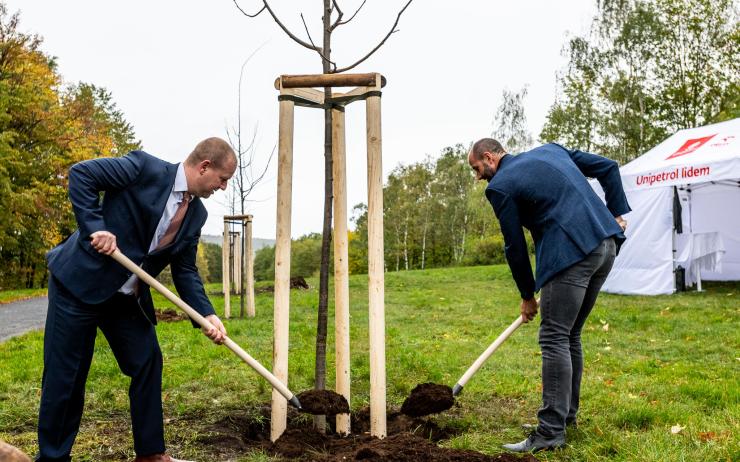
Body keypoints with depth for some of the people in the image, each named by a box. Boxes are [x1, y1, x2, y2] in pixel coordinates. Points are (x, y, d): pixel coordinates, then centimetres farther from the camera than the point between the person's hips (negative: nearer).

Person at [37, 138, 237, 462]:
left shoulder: (196, 214, 4)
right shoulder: (145, 167, -15)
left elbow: (186, 271, 5)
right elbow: (81, 173, -16)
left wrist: (207, 314, -8)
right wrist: (95, 226, -25)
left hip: (127, 298, 7)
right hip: (79, 281, -7)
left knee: (147, 364, 7)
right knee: (66, 374, 0)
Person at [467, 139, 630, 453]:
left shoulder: (500, 186, 0)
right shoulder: (550, 150, 21)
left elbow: (515, 246, 3)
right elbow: (608, 168, 20)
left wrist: (527, 296, 13)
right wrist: (617, 213, 18)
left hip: (571, 253, -8)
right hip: (606, 244, 8)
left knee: (554, 339, -5)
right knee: (570, 335, 17)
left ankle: (551, 432, -5)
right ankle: (566, 413, 26)